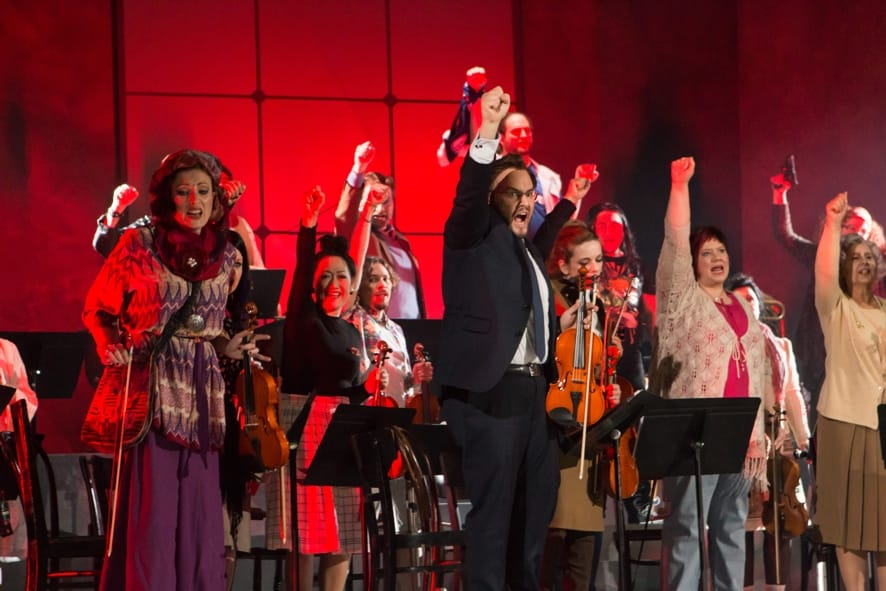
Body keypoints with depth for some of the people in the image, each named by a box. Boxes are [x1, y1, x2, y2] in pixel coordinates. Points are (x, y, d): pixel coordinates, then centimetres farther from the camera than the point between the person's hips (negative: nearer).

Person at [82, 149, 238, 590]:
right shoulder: (139, 244, -3)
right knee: (150, 508, -8)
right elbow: (96, 310, 6)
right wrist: (111, 348, -10)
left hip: (204, 392, 4)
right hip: (150, 387, -4)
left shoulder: (226, 254, 9)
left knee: (200, 511, 3)